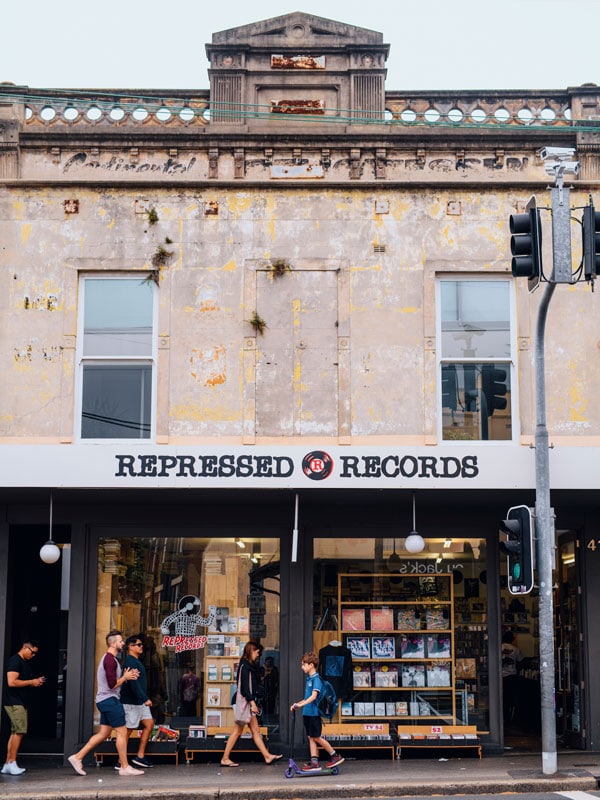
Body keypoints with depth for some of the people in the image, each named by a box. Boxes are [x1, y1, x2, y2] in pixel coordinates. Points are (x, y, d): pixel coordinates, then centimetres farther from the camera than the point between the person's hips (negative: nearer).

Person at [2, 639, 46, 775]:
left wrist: (36, 682, 8)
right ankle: (12, 763, -7)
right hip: (14, 702, -10)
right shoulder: (15, 661, -12)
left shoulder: (25, 663, 19)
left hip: (20, 702, 10)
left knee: (15, 733, 8)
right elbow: (11, 682, -21)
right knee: (19, 731, -11)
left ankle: (7, 764, 10)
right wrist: (31, 682, -14)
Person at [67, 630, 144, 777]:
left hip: (105, 700, 10)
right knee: (122, 732, -5)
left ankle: (77, 757, 10)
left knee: (103, 733, 11)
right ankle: (124, 767, -1)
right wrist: (125, 677, -8)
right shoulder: (110, 660, -16)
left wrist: (126, 676, 9)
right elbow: (112, 684, -23)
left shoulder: (108, 658, 18)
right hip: (110, 700, -10)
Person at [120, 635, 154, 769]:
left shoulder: (137, 661, 17)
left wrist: (145, 698, 20)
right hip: (131, 702, -10)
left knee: (149, 724, 7)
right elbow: (133, 683, -24)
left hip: (140, 702, 10)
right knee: (128, 730, -4)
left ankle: (140, 756, 10)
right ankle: (121, 762, 2)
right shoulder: (130, 662, -15)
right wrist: (145, 699, -25)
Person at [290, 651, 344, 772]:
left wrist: (301, 704, -32)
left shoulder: (316, 678, -13)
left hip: (314, 713, -9)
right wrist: (297, 704, 13)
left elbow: (314, 696, -24)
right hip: (307, 713, 9)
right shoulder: (309, 679, 15)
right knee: (311, 737, 6)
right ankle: (314, 762, 7)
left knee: (316, 737, -3)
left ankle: (335, 756, 7)